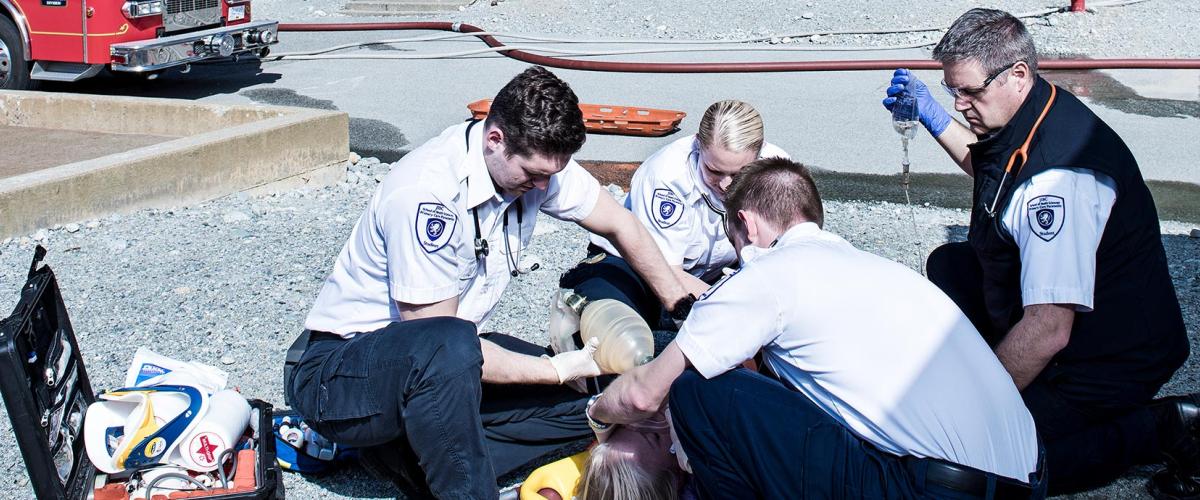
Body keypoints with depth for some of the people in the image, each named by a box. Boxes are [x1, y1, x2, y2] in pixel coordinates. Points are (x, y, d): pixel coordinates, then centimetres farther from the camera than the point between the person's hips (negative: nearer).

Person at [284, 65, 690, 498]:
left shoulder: (536, 159, -6)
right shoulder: (427, 196, -28)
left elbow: (620, 225, 9)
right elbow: (437, 335, -25)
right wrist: (558, 370, -20)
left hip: (436, 368, 8)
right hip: (339, 376, -8)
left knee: (595, 398, -8)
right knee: (449, 347, -40)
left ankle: (409, 453, -6)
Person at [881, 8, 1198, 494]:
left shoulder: (1057, 177, -33)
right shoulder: (1022, 119, -1)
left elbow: (1049, 331, -35)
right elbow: (989, 169, 28)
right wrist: (933, 117, 19)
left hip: (1110, 362, -10)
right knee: (949, 263, 18)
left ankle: (1160, 429, -10)